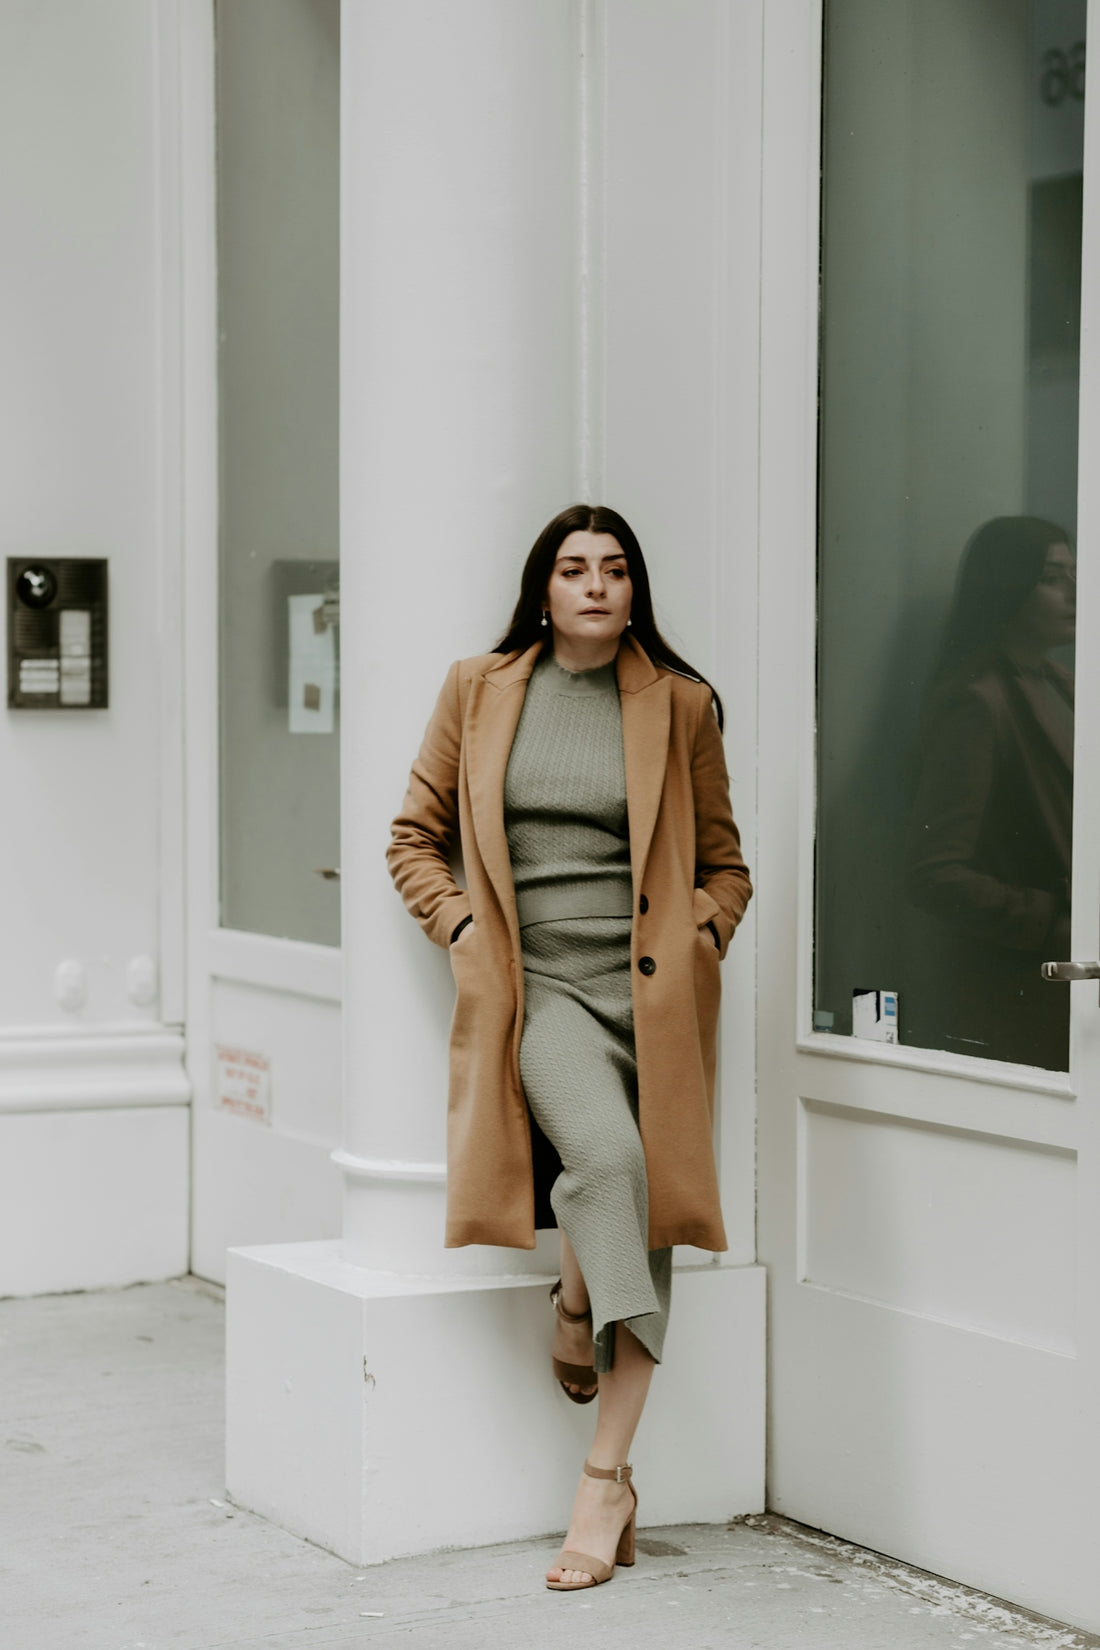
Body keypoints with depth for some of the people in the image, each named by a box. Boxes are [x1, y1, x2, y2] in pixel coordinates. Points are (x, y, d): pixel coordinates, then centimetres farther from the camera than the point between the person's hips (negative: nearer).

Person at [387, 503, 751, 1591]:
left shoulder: (679, 705, 8)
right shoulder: (481, 691, 8)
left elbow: (722, 860, 17)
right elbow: (414, 838, 14)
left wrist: (702, 933, -1)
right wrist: (464, 931, 0)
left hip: (651, 992, 2)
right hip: (538, 984, -1)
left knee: (644, 1206, -5)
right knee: (605, 1151, -31)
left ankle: (603, 1477, -1)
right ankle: (573, 1300, -1)